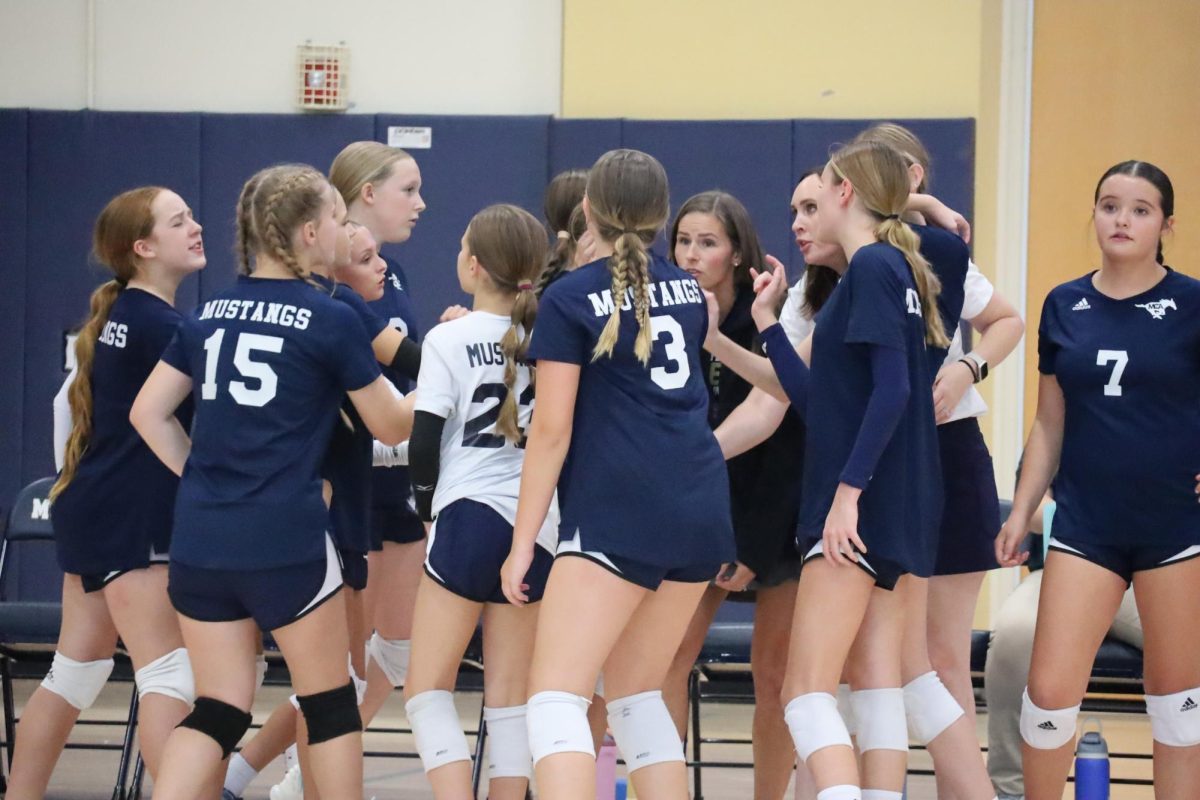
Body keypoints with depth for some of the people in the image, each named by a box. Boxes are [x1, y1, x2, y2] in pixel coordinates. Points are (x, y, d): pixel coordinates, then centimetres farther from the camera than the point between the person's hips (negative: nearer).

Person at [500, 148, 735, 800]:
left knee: (555, 700, -11)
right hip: (701, 504, 7)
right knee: (635, 695, 18)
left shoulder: (570, 299, -3)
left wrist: (522, 542, -3)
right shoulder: (685, 288, 16)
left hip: (617, 513, -7)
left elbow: (552, 429, -7)